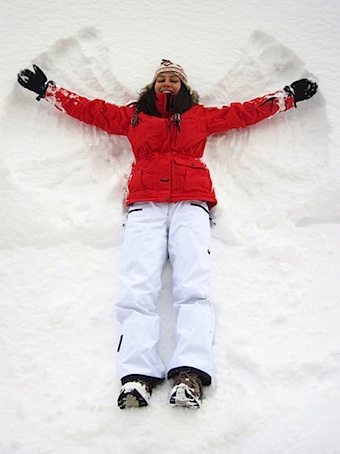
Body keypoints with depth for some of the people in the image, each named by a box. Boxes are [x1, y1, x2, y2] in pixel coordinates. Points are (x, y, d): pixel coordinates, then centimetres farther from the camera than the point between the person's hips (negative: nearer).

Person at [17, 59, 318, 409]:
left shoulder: (201, 116, 28)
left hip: (190, 203, 0)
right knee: (137, 288, -21)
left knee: (193, 286, -22)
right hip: (144, 205, 0)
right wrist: (48, 90, 35)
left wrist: (288, 96, 34)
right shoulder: (133, 116, 28)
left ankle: (190, 372, -31)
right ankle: (137, 375, -29)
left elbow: (245, 112, 32)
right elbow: (90, 109, 33)